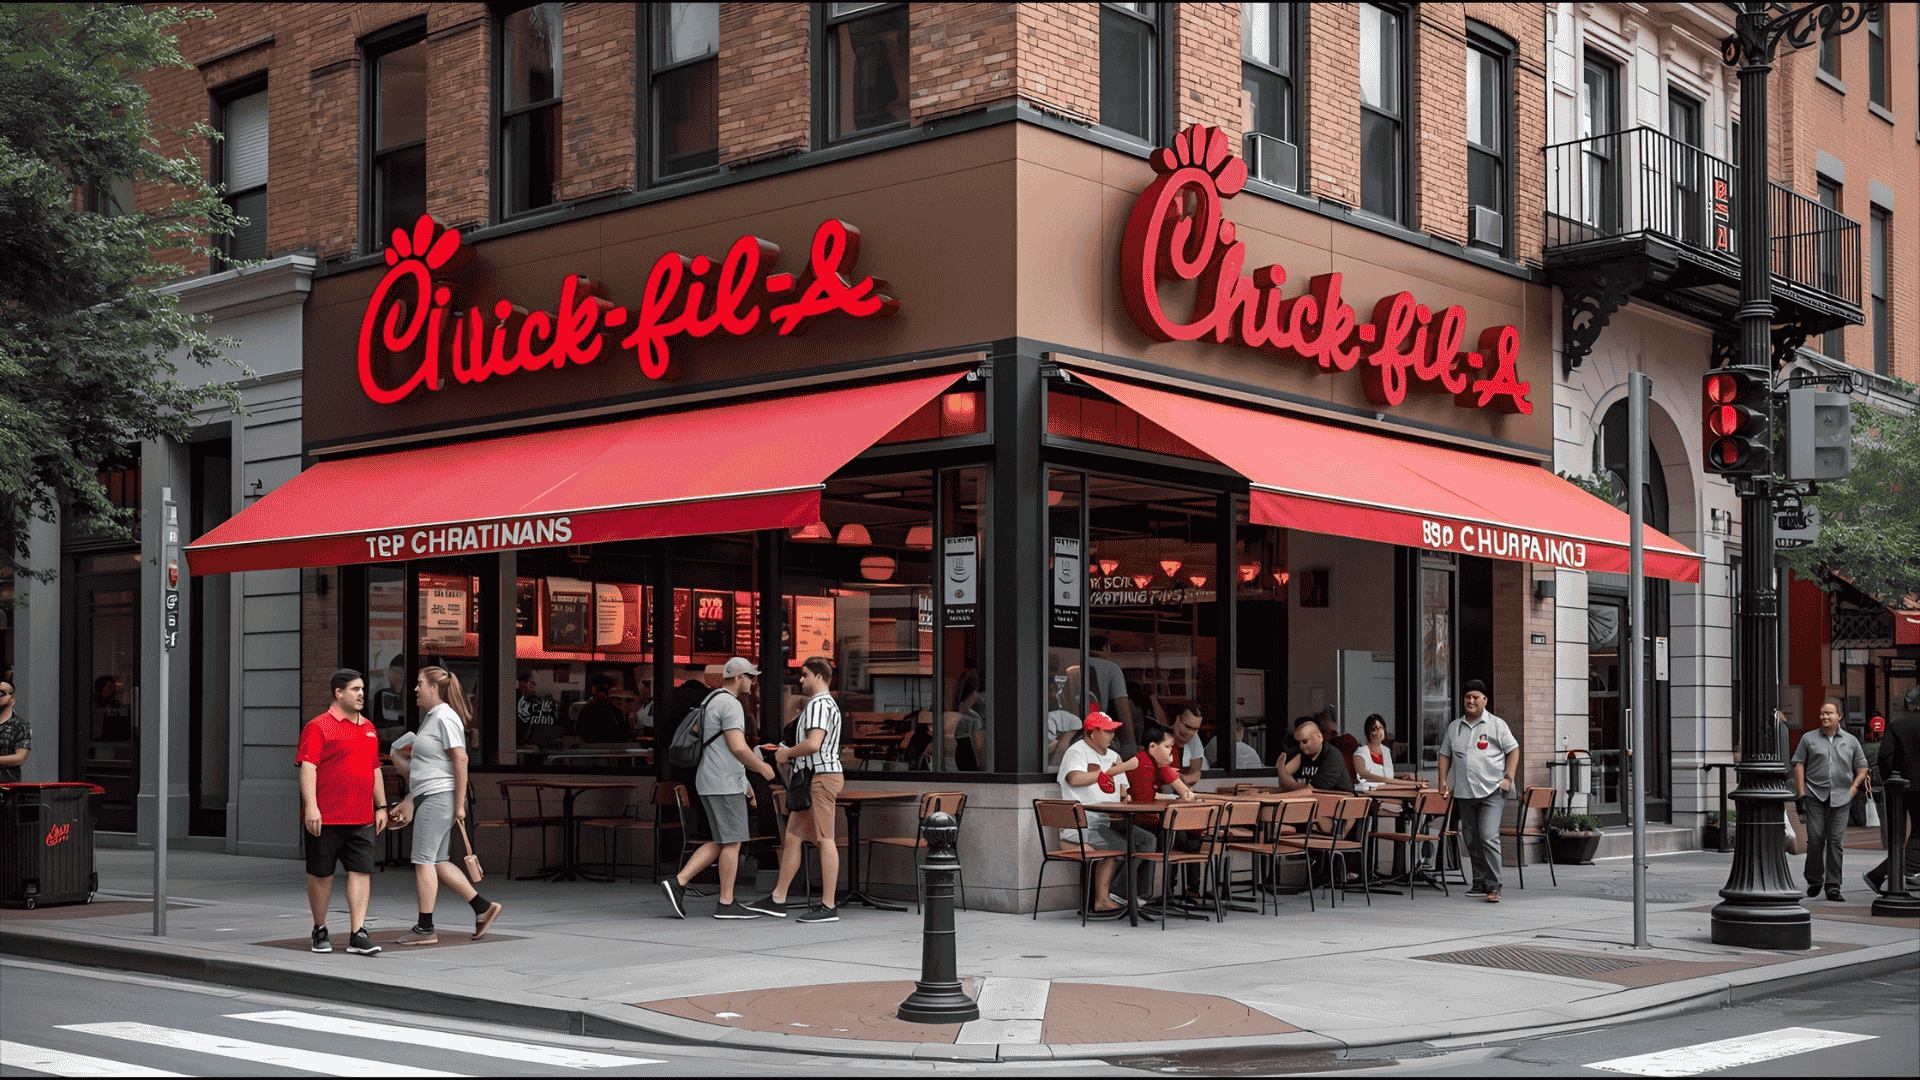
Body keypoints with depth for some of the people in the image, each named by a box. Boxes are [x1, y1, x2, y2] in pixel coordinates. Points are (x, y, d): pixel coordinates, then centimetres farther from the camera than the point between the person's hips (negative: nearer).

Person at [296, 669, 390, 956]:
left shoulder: (368, 728, 16)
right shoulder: (318, 727, -5)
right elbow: (308, 767, -13)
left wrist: (381, 807, 17)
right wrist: (310, 806, -21)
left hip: (361, 818, 5)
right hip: (325, 817, -5)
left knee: (361, 871, -4)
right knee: (321, 873, 5)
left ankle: (357, 934, -5)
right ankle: (319, 931, 21)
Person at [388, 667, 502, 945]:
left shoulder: (445, 718, -13)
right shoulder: (431, 718, 18)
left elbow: (460, 760, -18)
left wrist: (459, 805, -20)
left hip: (439, 797, -10)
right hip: (428, 798, 10)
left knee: (423, 860, -7)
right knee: (437, 863, 9)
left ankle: (425, 929, -4)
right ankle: (483, 908, 11)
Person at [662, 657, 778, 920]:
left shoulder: (712, 703, 20)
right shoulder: (730, 704, -13)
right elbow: (738, 748, -20)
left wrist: (744, 784, 26)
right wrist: (762, 768, -3)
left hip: (711, 784, 10)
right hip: (724, 783, -10)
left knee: (721, 844, 11)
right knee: (733, 842, -2)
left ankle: (678, 883, 2)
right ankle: (726, 903, 3)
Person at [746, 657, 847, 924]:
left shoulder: (819, 704, -13)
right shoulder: (826, 704, 21)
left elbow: (813, 744, -26)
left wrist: (787, 754, -9)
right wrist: (788, 753, 17)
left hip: (820, 779, -11)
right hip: (813, 780, 11)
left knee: (824, 840, -8)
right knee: (791, 838, 11)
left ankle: (828, 906, -6)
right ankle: (777, 900, 14)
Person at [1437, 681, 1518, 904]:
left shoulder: (1496, 725, 2)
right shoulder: (1454, 727, 14)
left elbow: (1513, 750, 4)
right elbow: (1445, 754, 19)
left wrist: (1508, 778, -6)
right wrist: (1443, 781, 8)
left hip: (1492, 791, -5)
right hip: (1464, 793, 5)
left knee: (1489, 837, -14)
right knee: (1471, 839, 9)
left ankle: (1493, 887, -12)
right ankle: (1480, 883, 19)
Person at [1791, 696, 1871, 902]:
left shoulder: (1851, 741, 12)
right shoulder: (1809, 739, 8)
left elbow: (1861, 767, 17)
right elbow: (1799, 765, 6)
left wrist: (1853, 788, 3)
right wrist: (1801, 794, -2)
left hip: (1840, 797, 1)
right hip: (1814, 794, -1)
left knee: (1836, 840, -4)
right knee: (1815, 838, -7)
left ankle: (1833, 886, -1)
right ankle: (1814, 881, 8)